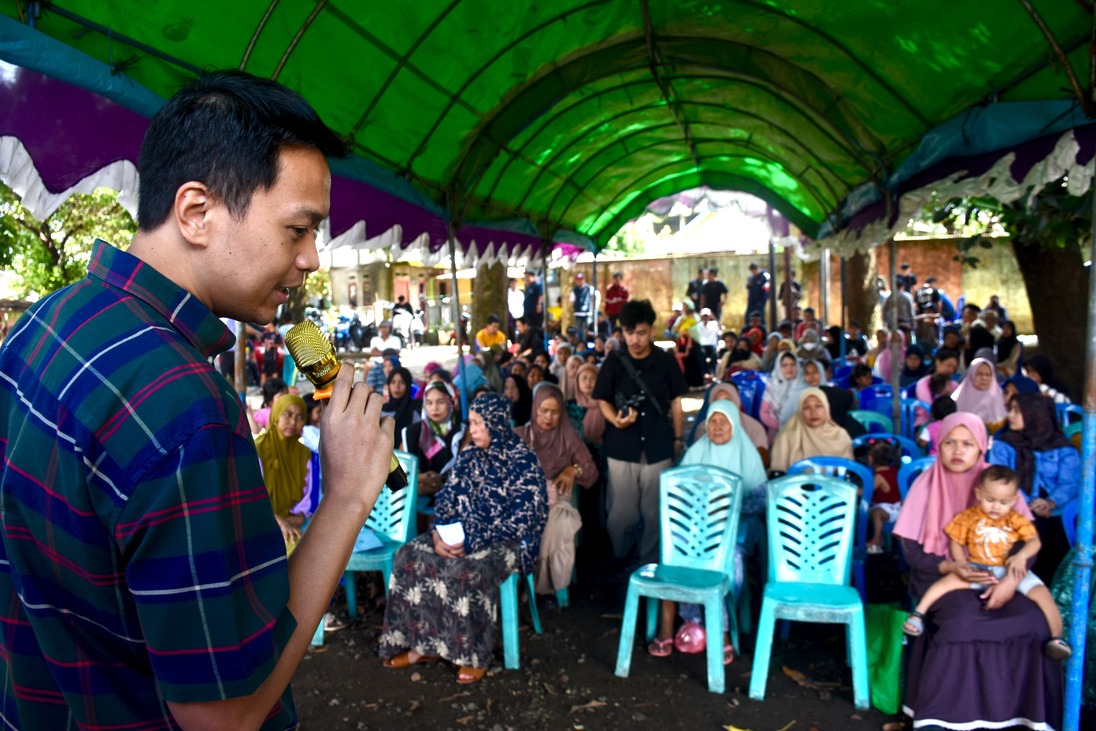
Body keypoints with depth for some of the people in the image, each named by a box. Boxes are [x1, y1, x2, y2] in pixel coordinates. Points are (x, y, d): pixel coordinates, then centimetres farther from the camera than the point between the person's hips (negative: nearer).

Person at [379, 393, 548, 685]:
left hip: (508, 540, -7)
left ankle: (474, 655, -15)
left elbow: (525, 518, -18)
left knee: (468, 570, -35)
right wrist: (439, 532, -11)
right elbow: (448, 497, 10)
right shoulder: (468, 455, 8)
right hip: (462, 534, 7)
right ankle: (422, 644, -6)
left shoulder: (522, 461, -13)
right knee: (411, 556, -14)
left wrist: (473, 542, -23)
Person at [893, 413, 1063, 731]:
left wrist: (1012, 579, -19)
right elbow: (911, 550, -3)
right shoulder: (926, 484, -2)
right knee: (964, 620, -32)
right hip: (939, 574, -2)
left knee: (1033, 621, -26)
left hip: (994, 574, 3)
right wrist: (950, 567, -20)